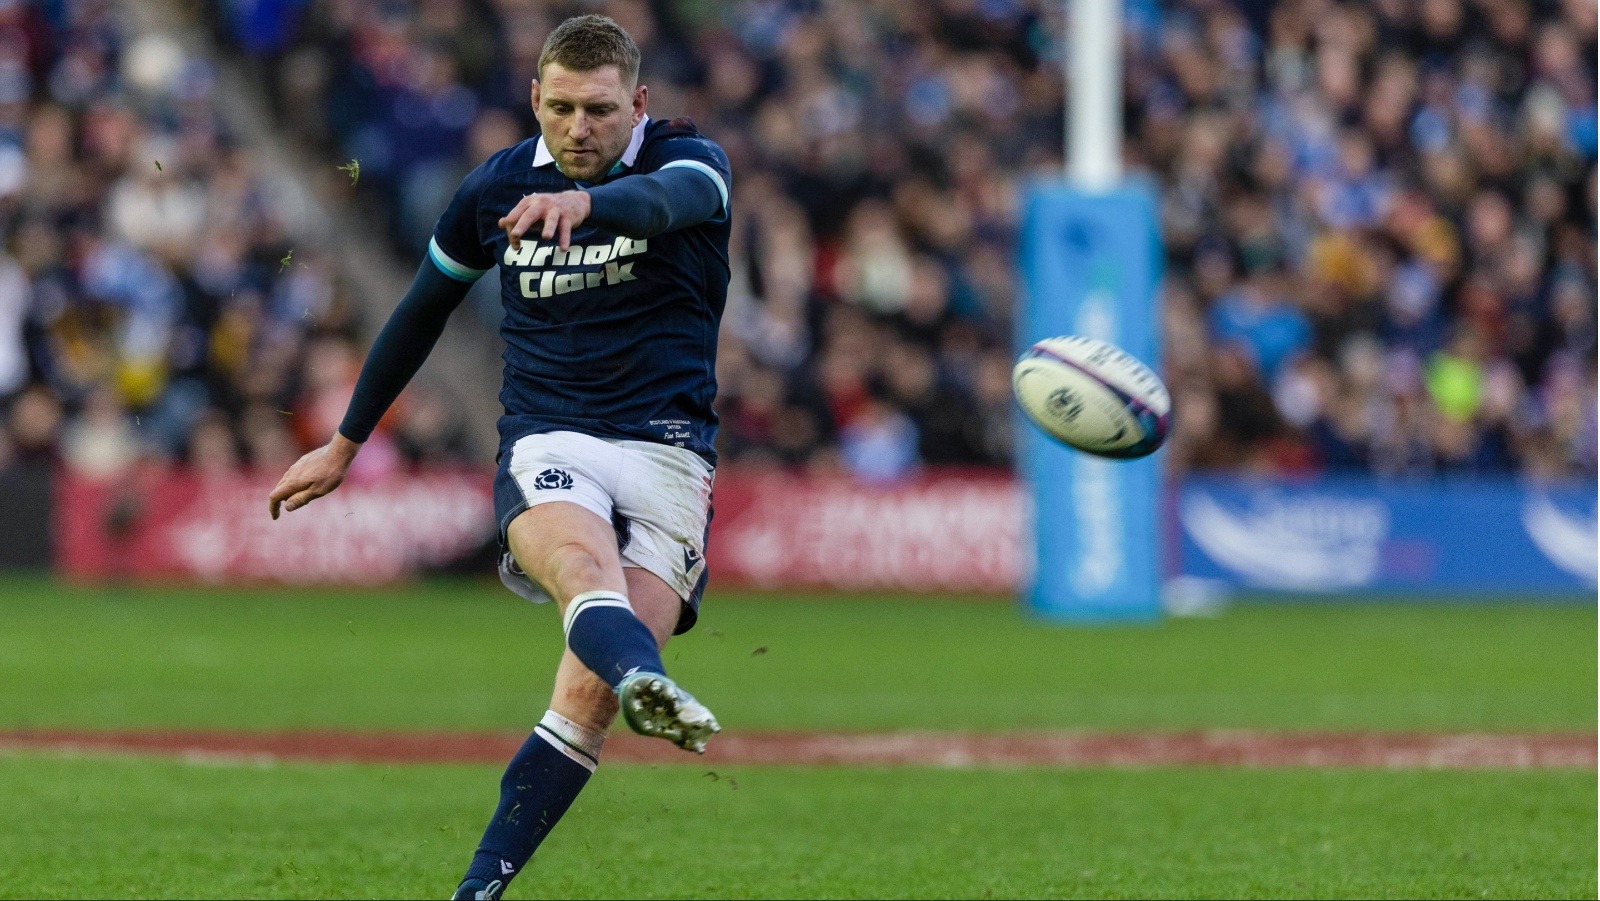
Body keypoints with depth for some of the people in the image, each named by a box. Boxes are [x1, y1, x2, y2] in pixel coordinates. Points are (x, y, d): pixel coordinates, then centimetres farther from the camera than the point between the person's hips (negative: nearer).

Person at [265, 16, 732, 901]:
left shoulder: (688, 160, -1)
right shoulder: (496, 187, 9)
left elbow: (669, 198, -28)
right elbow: (422, 309, 25)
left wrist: (585, 203, -50)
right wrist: (345, 443, 31)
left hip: (667, 452, -1)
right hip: (546, 443, 1)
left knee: (590, 694, -18)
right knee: (583, 561, -37)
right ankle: (645, 683, -69)